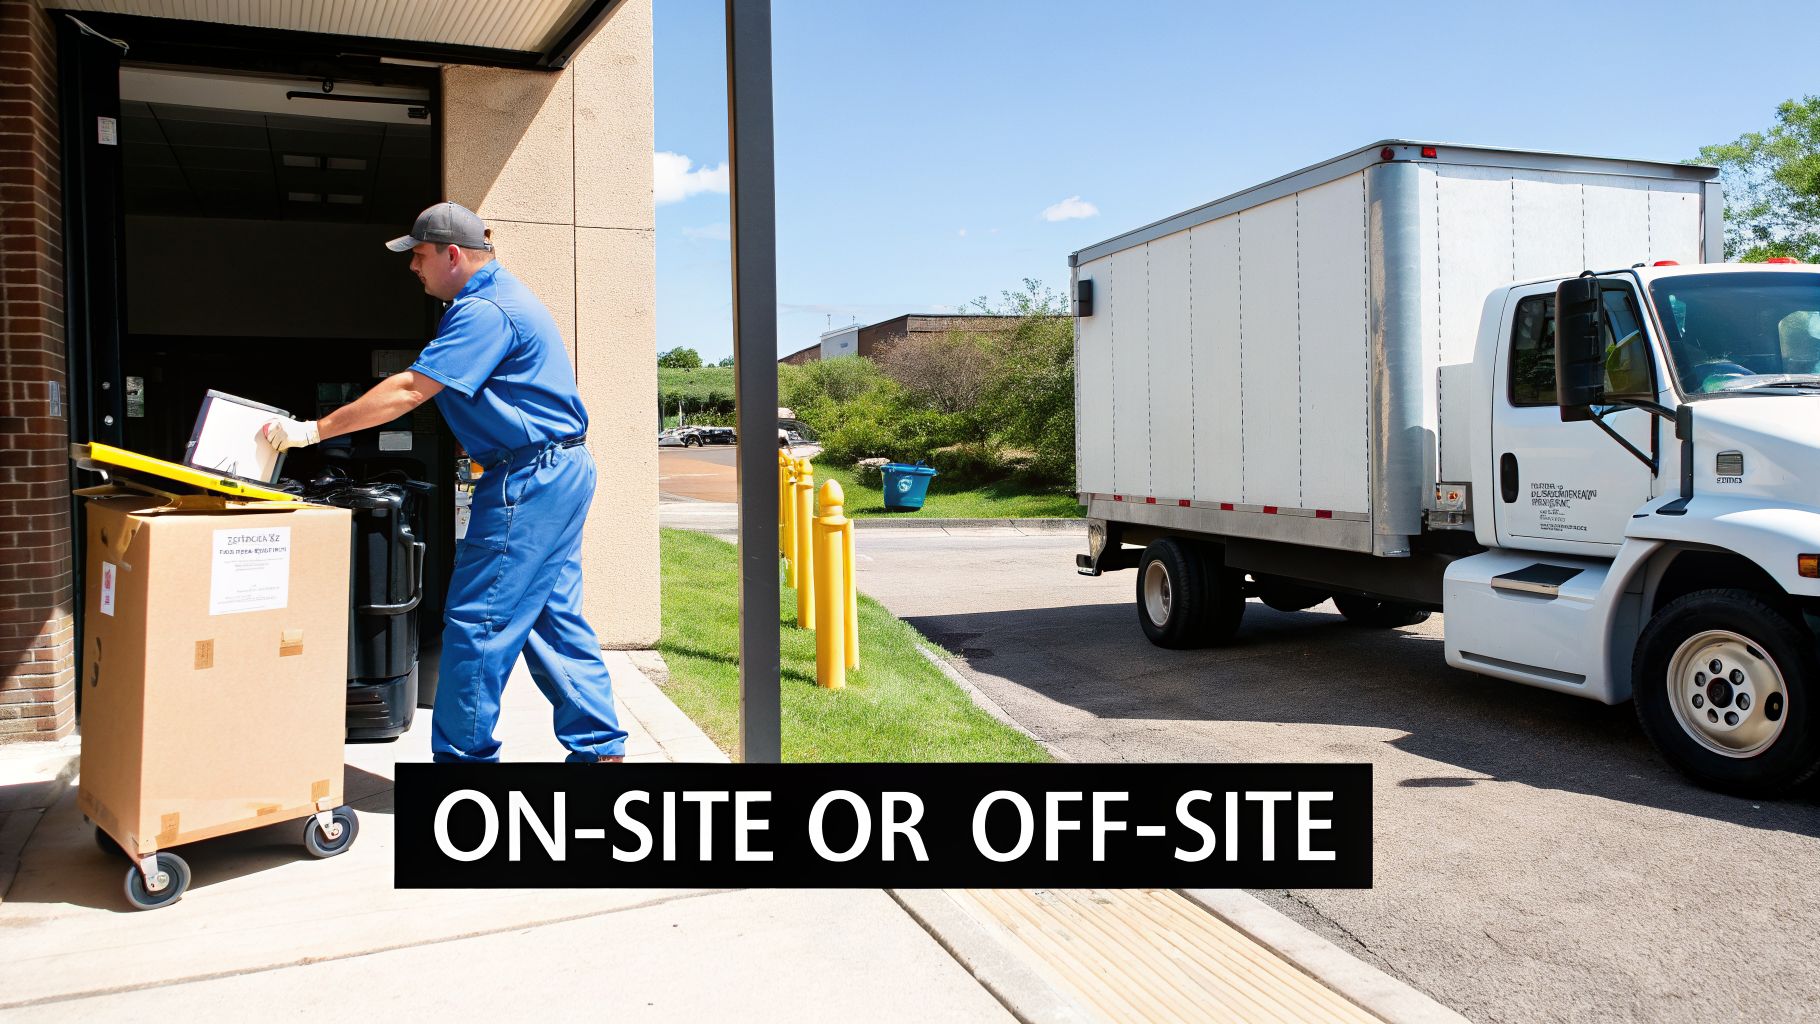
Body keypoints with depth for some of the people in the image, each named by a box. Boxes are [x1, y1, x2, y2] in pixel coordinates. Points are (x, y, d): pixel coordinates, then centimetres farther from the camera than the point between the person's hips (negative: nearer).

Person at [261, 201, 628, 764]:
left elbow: (410, 390, -21)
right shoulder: (499, 297, 19)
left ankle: (462, 756, 5)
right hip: (560, 471, 11)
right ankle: (599, 749, 16)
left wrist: (314, 430, -18)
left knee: (477, 621, -4)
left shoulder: (486, 310, -15)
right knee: (556, 618, 12)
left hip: (529, 479, -11)